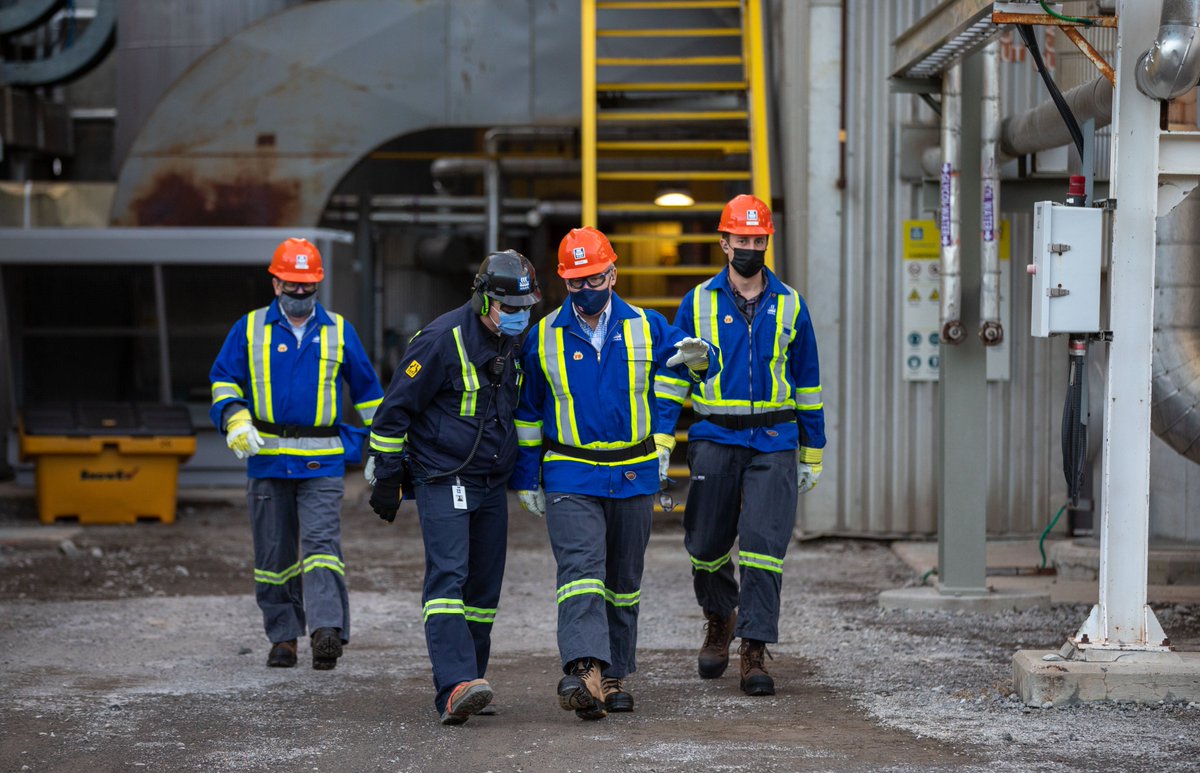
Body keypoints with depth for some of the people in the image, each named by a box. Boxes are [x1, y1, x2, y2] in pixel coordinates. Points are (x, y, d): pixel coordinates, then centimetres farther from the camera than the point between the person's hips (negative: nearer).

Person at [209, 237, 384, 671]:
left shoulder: (339, 332, 9)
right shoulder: (249, 330, 7)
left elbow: (366, 390, 16)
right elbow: (223, 378, 10)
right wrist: (235, 418, -10)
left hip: (323, 462, -2)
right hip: (267, 459, 2)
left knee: (321, 543, -16)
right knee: (274, 553, 6)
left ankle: (328, 630, -27)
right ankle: (283, 636, 16)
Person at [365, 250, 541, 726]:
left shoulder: (518, 342, 6)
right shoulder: (443, 339, -15)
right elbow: (396, 407, -9)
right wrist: (386, 477, -8)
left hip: (492, 484, 7)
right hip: (442, 481, -7)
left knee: (484, 586, 8)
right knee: (448, 577, -18)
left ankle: (463, 684, 19)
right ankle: (455, 688, -28)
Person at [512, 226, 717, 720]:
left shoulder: (648, 328, 3)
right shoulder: (543, 338, 3)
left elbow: (685, 363, 8)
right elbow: (528, 412, 10)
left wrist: (698, 358, -18)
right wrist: (526, 477, 9)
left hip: (634, 476, 2)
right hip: (570, 479, -2)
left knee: (624, 581, 10)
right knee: (581, 571, -18)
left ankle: (614, 676, 22)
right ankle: (585, 671, -31)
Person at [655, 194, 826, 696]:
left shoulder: (790, 306, 9)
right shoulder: (697, 303, 6)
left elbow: (806, 384, 14)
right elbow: (673, 375, 8)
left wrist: (812, 455, 13)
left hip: (774, 444, 0)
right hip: (714, 439, 0)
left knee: (764, 542, -11)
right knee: (707, 542, 6)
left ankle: (754, 650, -7)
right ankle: (719, 619, 34)